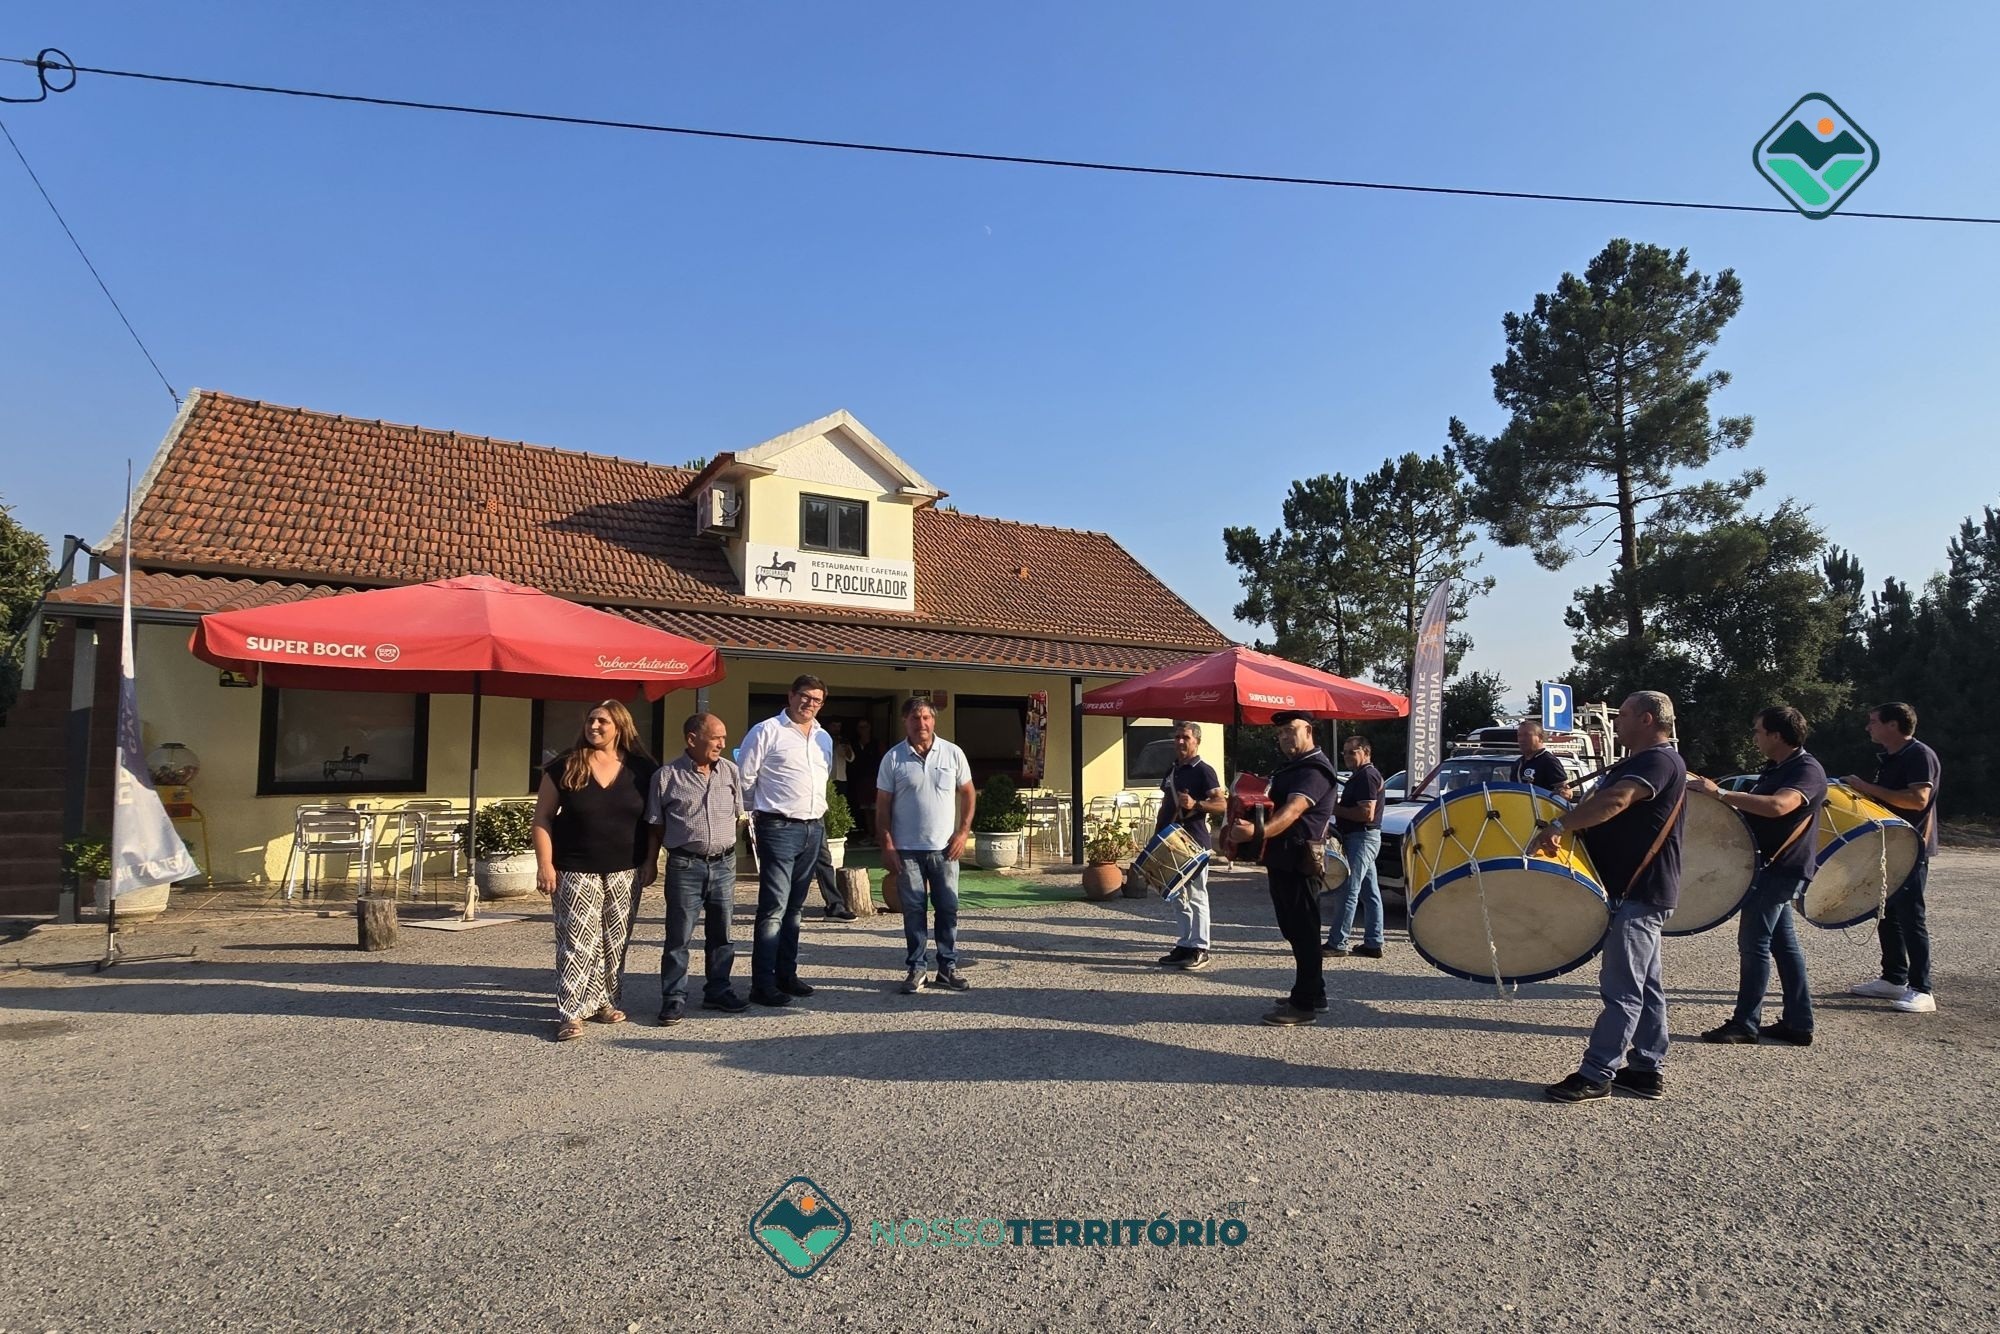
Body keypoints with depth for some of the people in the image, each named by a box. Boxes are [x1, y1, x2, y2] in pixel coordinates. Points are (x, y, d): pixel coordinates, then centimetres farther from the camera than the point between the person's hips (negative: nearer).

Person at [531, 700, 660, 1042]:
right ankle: (571, 1013, -1)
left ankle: (602, 1002, 23)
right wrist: (545, 865, -8)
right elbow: (543, 818, -1)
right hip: (576, 872, -2)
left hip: (625, 872, 2)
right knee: (577, 942, -5)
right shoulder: (564, 767, -2)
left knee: (614, 941, 9)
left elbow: (653, 820, 8)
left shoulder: (641, 769, 2)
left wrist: (650, 862, 1)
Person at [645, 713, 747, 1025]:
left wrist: (723, 844, 10)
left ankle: (717, 991, 25)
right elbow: (656, 825, 1)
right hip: (685, 866, -4)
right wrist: (681, 846, 3)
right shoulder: (667, 775, -6)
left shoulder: (730, 771, 5)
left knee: (721, 932, 12)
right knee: (679, 935, 0)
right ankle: (674, 999, 9)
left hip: (724, 862, 4)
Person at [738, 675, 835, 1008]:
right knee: (774, 907, -9)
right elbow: (744, 778, -5)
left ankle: (786, 974, 23)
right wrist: (761, 810, 3)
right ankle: (762, 986, -4)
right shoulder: (767, 731, -6)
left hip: (814, 829, 7)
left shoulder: (824, 739, 14)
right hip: (779, 829, -7)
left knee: (795, 907, 14)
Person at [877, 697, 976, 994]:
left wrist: (963, 832, -1)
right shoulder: (893, 758, -2)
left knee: (948, 909, 6)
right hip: (907, 849, -1)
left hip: (945, 847, 1)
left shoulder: (953, 753, 1)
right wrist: (886, 844, -6)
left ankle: (948, 967, 17)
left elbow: (967, 793, 8)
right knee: (913, 911, 5)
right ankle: (915, 968, 15)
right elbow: (883, 804, 0)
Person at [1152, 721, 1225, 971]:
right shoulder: (1172, 771, 16)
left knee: (1196, 896, -4)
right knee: (1178, 897, 11)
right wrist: (1157, 837, 19)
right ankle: (1185, 945, 18)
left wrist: (1195, 805, -29)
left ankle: (1200, 950, 1)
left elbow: (1222, 804, -15)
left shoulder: (1203, 770, -7)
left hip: (1195, 843, -8)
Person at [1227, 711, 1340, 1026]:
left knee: (1303, 931, -6)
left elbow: (1292, 810, -30)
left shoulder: (1315, 769, -14)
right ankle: (1313, 993, 27)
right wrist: (1248, 825, 15)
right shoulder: (1289, 767, 19)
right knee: (1293, 929, 16)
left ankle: (1304, 1004, -1)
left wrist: (1259, 832, -45)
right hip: (1281, 860, 11)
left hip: (1300, 861, -10)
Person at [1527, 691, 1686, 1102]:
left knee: (1623, 989, -7)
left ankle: (1596, 1075, -4)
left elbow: (1616, 801, -33)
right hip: (1636, 889, 11)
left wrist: (1558, 826, -38)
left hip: (1640, 892, -11)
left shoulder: (1660, 761, -16)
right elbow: (1595, 803, 20)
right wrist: (1566, 823, 5)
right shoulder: (1635, 763, 19)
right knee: (1645, 984, 14)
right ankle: (1648, 1069, 22)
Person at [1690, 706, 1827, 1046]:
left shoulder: (1807, 770, -17)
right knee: (1782, 942, 12)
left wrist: (1720, 793, -33)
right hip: (1771, 866, 10)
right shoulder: (1775, 768, 13)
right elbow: (1755, 807, 24)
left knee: (1753, 942, -6)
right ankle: (1798, 1023, 19)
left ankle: (1745, 1024, 1)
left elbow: (1776, 806, -35)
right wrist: (1718, 795, 9)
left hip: (1781, 868, -10)